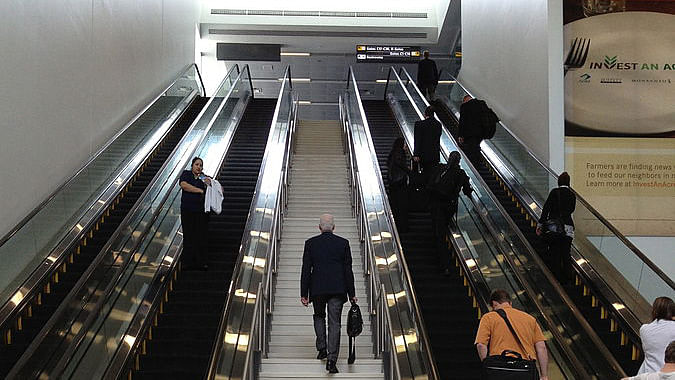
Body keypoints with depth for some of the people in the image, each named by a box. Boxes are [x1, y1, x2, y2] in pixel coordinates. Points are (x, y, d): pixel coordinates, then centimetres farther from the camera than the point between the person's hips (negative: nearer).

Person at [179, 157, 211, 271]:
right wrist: (200, 190, -11)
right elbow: (183, 185, -12)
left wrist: (210, 184, -12)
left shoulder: (205, 178, 13)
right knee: (188, 237, -2)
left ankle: (201, 262, 3)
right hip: (187, 211, -1)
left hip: (201, 211, 1)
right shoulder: (186, 174, 9)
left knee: (201, 237, -1)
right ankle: (188, 262, 2)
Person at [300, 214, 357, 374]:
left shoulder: (310, 243, 1)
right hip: (337, 289, 0)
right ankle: (332, 359, -8)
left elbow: (306, 270, 0)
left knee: (319, 317, 24)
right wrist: (351, 294, 6)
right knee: (334, 323, 0)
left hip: (317, 289, 0)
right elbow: (348, 270, 2)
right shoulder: (343, 243, 1)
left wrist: (304, 293, 4)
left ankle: (322, 349, 17)